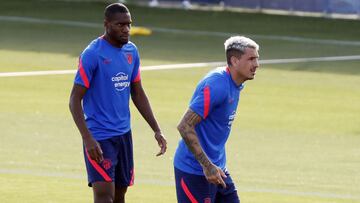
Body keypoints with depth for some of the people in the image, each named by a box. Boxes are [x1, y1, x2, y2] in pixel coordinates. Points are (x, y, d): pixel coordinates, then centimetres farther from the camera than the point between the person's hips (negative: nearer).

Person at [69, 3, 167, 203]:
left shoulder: (132, 51, 7)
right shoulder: (92, 54, -14)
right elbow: (75, 100, -14)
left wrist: (157, 130, 11)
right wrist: (88, 139, -23)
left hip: (124, 134, 7)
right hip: (99, 137, -7)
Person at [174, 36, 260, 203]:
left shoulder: (235, 85, 8)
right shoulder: (216, 85, -22)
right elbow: (185, 126, -25)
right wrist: (207, 166, -24)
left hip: (217, 168, 9)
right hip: (194, 170, -9)